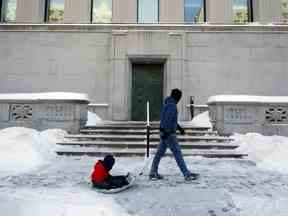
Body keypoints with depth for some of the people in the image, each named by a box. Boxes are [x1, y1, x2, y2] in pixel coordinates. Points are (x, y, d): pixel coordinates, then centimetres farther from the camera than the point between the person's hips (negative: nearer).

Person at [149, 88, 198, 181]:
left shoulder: (168, 104, 16)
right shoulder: (172, 105, -15)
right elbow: (167, 119, -24)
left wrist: (180, 128, 23)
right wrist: (165, 132, -26)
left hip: (165, 133, 10)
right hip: (168, 133, -10)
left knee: (160, 152, 11)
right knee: (177, 153, -4)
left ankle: (153, 173, 18)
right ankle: (187, 174, 4)